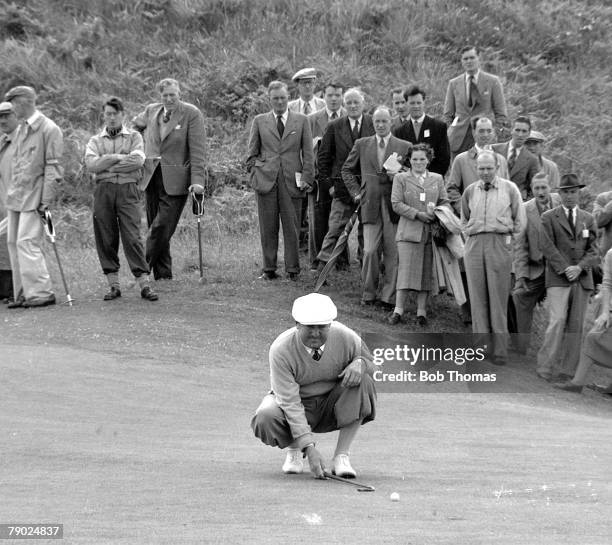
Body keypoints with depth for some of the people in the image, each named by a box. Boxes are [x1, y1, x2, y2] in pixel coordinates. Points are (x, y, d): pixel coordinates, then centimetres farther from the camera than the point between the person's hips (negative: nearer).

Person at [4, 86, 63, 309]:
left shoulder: (49, 129, -8)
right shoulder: (21, 129, 16)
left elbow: (52, 167, -11)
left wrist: (46, 200, -17)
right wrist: (11, 192, 15)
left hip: (33, 196, -8)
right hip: (15, 196, 8)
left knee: (27, 243, -13)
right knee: (13, 243, 7)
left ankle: (41, 292, -8)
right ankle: (23, 294, 12)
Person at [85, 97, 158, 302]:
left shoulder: (134, 137, 12)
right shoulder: (95, 141, 15)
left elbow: (138, 160, -7)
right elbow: (91, 164, -3)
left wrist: (106, 163, -4)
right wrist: (119, 158, -5)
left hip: (128, 190, -2)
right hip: (103, 190, 2)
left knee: (132, 237, -9)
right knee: (106, 238, 0)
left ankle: (144, 284, -11)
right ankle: (113, 284, 6)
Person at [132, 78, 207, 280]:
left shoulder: (192, 114, -6)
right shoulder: (151, 111, 9)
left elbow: (197, 150, -11)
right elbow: (135, 125, 31)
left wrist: (197, 180, -19)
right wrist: (145, 147, 19)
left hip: (174, 180, -5)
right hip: (151, 177, 5)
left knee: (161, 228, -12)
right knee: (155, 227, 7)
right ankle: (163, 275, 14)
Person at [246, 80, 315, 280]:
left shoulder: (301, 121, 9)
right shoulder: (259, 121, 11)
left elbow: (308, 153, 8)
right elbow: (252, 153, 14)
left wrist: (307, 178, -1)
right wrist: (255, 173, 3)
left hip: (292, 181, 0)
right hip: (266, 179, 1)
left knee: (292, 227, -1)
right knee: (268, 228, 1)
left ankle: (292, 269, 6)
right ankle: (269, 269, 8)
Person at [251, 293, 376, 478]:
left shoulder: (346, 338, -18)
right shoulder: (281, 349, -25)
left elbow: (370, 362, 3)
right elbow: (289, 402, -28)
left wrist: (359, 363, -26)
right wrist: (309, 447, -36)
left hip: (333, 405, 2)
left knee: (362, 380, -27)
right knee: (265, 417, -34)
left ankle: (342, 455, -18)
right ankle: (293, 449, 4)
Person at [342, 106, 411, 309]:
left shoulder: (405, 147, 6)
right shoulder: (362, 144, 11)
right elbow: (347, 170, 20)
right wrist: (356, 192, 9)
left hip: (394, 206, -1)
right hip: (370, 206, 1)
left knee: (393, 254, -1)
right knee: (370, 251, -5)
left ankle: (389, 297, 6)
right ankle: (368, 294, 9)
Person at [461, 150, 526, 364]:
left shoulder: (509, 188, 4)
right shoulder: (470, 191, 12)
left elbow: (520, 221, 9)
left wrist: (507, 236, 3)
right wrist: (471, 236, 12)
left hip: (499, 244, -3)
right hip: (474, 245, 3)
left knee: (498, 299, -3)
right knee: (477, 298, 1)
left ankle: (500, 351, 0)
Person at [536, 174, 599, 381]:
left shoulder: (588, 219, 14)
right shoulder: (549, 218, 6)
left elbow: (593, 251, 8)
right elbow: (549, 248, -3)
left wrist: (579, 267, -9)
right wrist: (565, 269, -13)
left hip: (582, 279, 3)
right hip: (558, 279, -3)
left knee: (575, 325, 1)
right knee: (557, 321, -15)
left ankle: (567, 369, 5)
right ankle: (545, 367, -10)